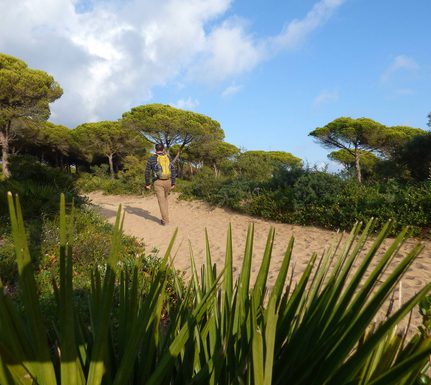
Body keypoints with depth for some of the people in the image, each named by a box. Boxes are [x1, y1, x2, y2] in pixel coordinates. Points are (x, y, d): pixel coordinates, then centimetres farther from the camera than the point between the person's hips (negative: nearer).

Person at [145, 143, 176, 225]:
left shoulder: (151, 159, -4)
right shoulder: (169, 158, 3)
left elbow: (147, 172, -4)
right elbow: (173, 171, 0)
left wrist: (147, 184, 4)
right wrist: (173, 184, 3)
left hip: (158, 182, -3)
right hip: (168, 182, 3)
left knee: (161, 201, 0)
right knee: (165, 198, 21)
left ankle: (165, 220, -2)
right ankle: (165, 216, 19)